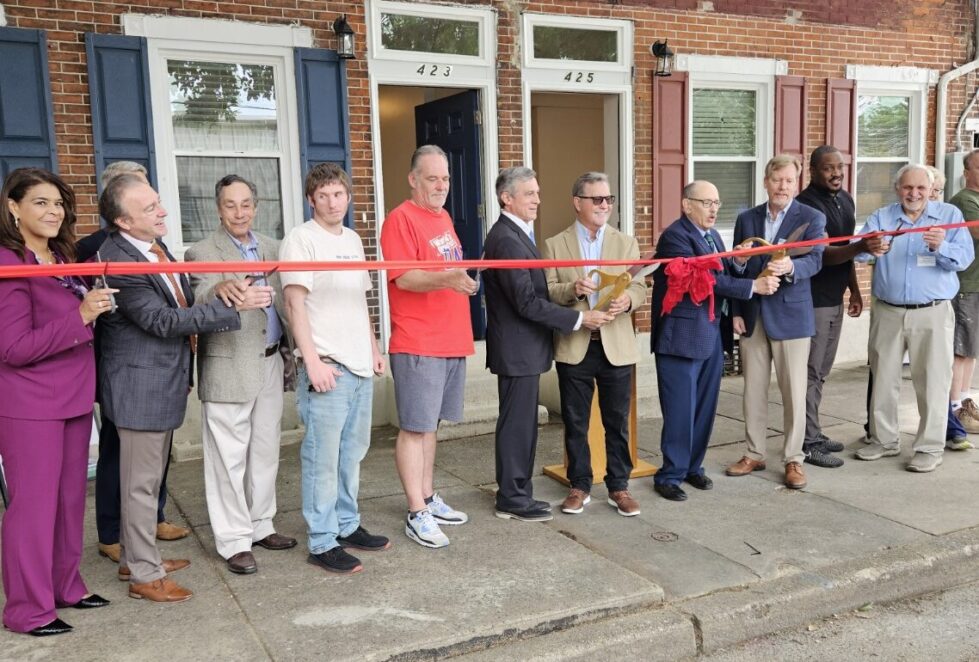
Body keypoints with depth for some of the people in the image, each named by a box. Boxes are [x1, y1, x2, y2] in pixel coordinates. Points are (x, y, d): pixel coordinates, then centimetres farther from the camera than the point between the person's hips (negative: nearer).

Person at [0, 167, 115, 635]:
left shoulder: (63, 257, 9)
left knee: (70, 497, 15)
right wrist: (80, 316, -24)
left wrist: (94, 309, 4)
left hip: (73, 396, 8)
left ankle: (65, 586, 30)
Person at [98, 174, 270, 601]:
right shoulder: (117, 262, -23)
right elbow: (162, 320, -25)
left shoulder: (155, 245, 6)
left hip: (163, 382, 9)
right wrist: (233, 305, -26)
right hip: (141, 386, -9)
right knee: (141, 481, 3)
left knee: (149, 477, 20)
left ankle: (134, 557, 36)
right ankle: (145, 575, 17)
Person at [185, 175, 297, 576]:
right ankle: (234, 541, 12)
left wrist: (291, 352, 8)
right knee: (230, 458, 1)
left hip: (270, 364, 6)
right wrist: (219, 289, -42)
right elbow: (197, 307, -21)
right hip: (228, 369, -6)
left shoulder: (271, 248, 12)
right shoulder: (201, 254, -5)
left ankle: (259, 525, 29)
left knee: (265, 452, 15)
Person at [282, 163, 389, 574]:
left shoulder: (353, 240, 16)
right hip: (326, 366, -7)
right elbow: (295, 303, -13)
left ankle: (347, 526, 27)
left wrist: (373, 348, 18)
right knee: (323, 458, -3)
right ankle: (322, 543, 6)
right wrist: (312, 361, -18)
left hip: (361, 365, 8)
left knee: (353, 452, 14)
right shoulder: (301, 240, -7)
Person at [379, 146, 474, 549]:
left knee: (429, 425, 16)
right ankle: (417, 515, 4)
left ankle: (428, 499, 26)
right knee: (414, 428, -3)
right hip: (417, 345, -8)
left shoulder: (443, 218, 17)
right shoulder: (401, 219, -10)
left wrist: (464, 281, 15)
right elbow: (403, 277, -20)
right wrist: (445, 279, -34)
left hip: (452, 342, 8)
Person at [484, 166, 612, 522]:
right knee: (517, 424, 0)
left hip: (523, 348, 10)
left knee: (522, 423, 16)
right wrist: (580, 318, -19)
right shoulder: (506, 239, -19)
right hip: (517, 349, -10)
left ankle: (517, 493, 26)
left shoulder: (517, 234, 14)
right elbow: (527, 302, -23)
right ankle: (512, 499, 11)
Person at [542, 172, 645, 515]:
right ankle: (579, 486, 21)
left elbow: (640, 288, 2)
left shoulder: (627, 243, 9)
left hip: (617, 347, 1)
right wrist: (572, 289, -21)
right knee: (575, 423, 8)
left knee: (617, 422, 7)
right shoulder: (554, 245, 4)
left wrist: (627, 299, -21)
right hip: (574, 347, -1)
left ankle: (619, 486, 20)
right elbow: (546, 293, -2)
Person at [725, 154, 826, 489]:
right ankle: (754, 454, 22)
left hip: (790, 315, -3)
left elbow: (814, 261, -15)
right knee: (753, 389, 10)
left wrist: (790, 267, -37)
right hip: (752, 316, 4)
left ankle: (793, 459, 13)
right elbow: (737, 271, 10)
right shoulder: (746, 219, 9)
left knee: (794, 392, 2)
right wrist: (736, 312, -3)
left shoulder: (812, 218, -2)